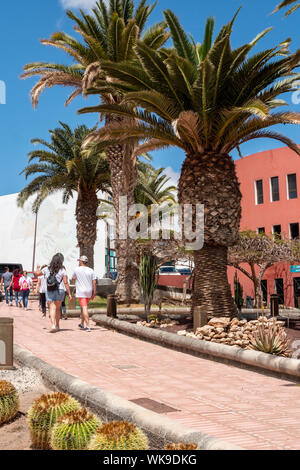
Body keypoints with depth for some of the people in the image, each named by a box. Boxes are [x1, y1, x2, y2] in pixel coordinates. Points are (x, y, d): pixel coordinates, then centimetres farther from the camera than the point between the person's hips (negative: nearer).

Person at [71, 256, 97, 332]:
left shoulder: (77, 270, -5)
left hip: (81, 292, -5)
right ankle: (82, 324, 29)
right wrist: (94, 293, 4)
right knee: (83, 307, 20)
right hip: (89, 292, 5)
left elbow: (73, 279, 10)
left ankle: (87, 326, -19)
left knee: (84, 308, -10)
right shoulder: (91, 270, 3)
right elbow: (94, 283, -1)